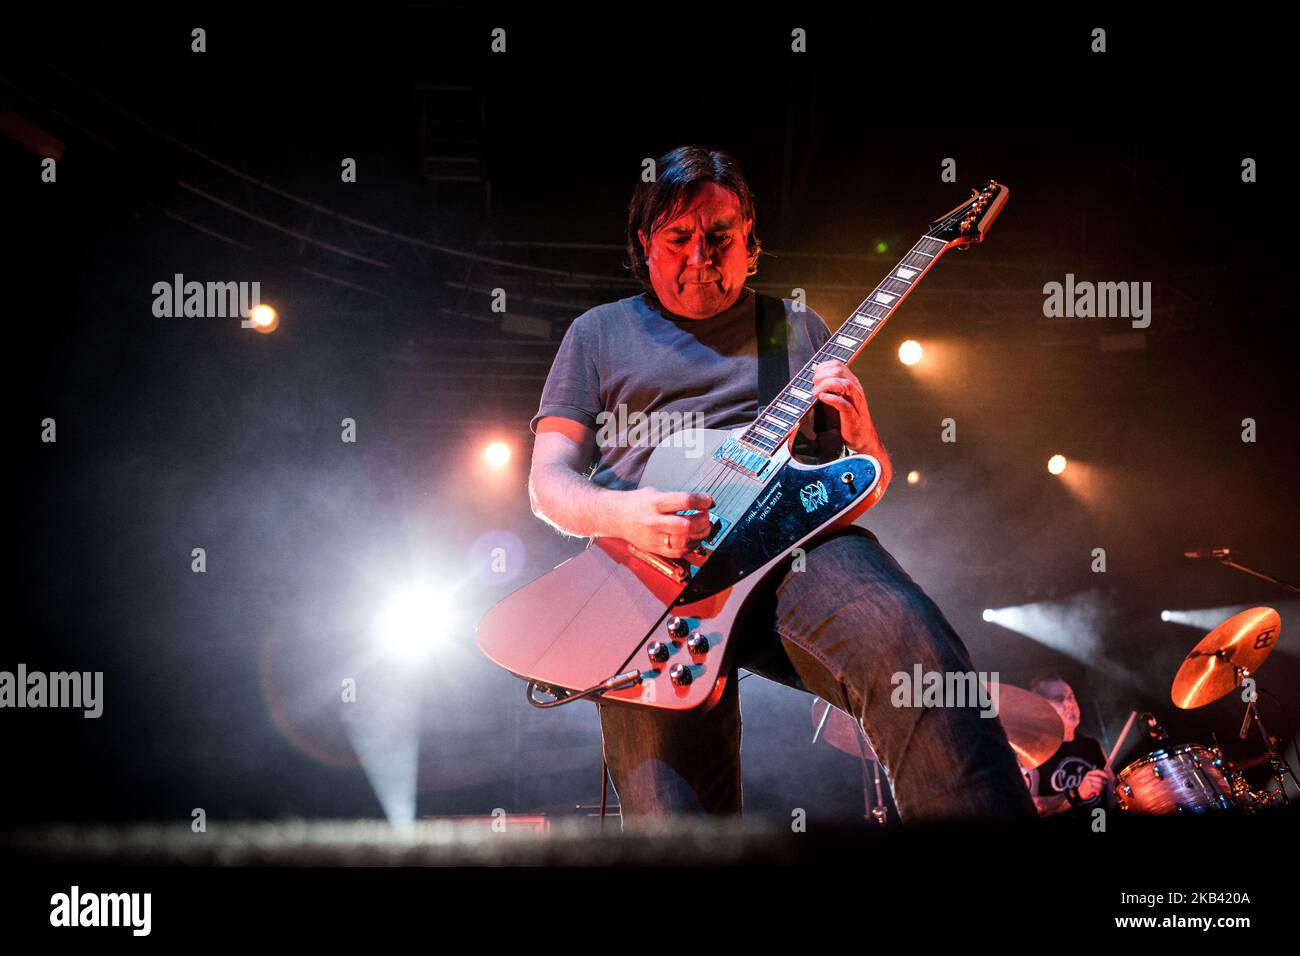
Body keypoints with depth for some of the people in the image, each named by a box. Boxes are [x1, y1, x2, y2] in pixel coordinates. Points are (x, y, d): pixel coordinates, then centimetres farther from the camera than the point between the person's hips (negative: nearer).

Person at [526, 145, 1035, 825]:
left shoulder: (799, 327, 26)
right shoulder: (599, 333, 21)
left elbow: (875, 482, 27)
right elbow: (548, 480, 13)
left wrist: (860, 435, 1)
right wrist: (624, 515, -10)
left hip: (798, 544, 1)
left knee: (913, 645, -35)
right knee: (670, 808, -23)